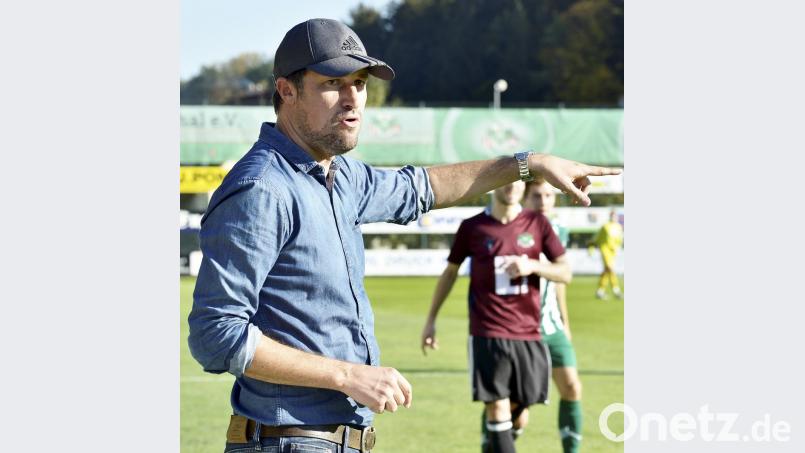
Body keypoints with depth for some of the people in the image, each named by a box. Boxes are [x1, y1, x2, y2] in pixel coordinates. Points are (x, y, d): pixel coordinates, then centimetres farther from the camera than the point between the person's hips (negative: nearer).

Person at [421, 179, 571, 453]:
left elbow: (565, 273, 6)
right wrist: (431, 320, 15)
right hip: (487, 335, -3)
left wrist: (532, 265, -13)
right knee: (498, 413, -12)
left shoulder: (537, 224, 6)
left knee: (519, 419, 8)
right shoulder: (473, 228, 2)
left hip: (528, 335, 3)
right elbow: (450, 272, 14)